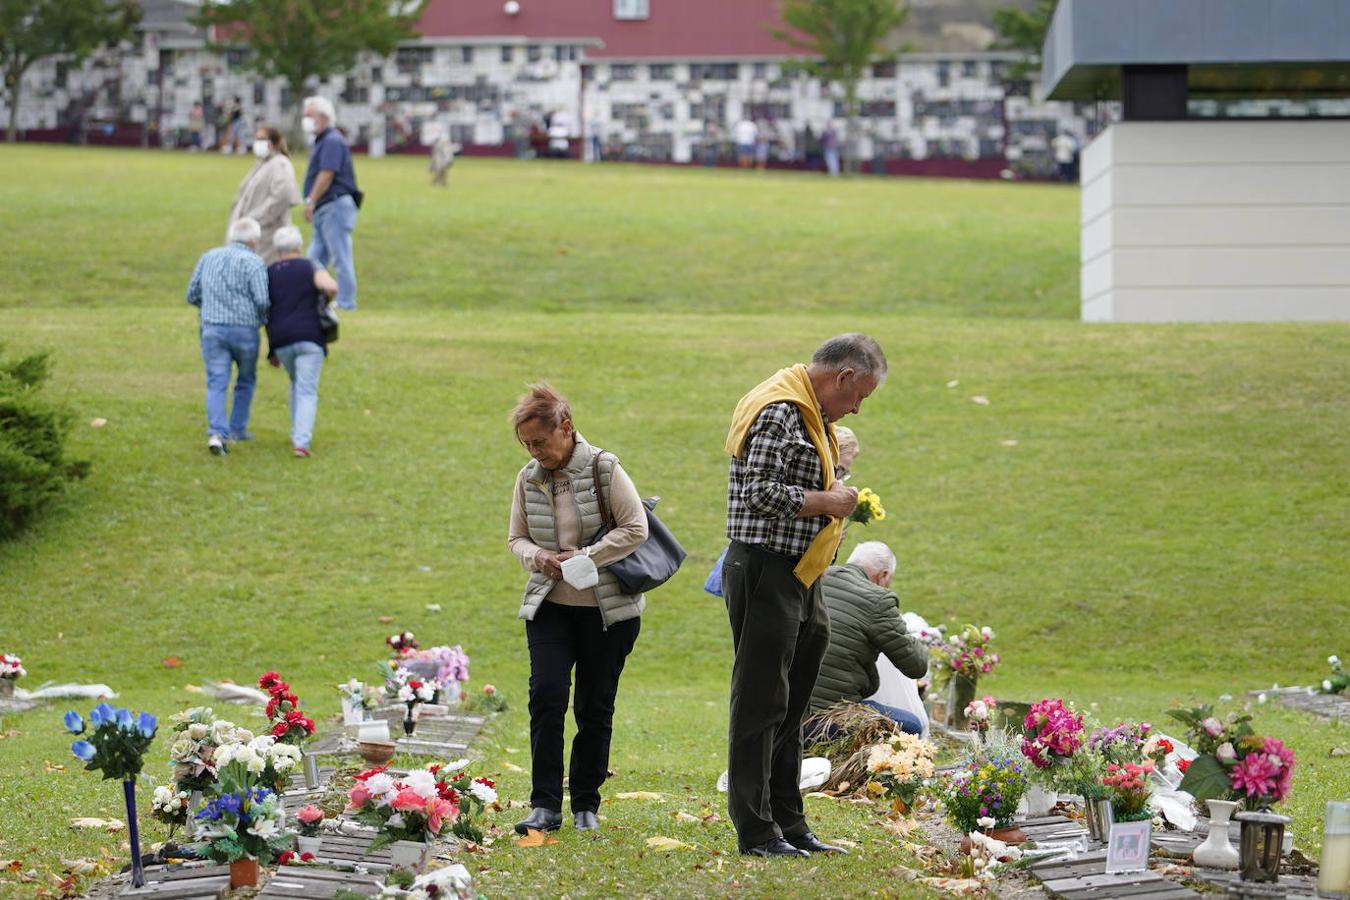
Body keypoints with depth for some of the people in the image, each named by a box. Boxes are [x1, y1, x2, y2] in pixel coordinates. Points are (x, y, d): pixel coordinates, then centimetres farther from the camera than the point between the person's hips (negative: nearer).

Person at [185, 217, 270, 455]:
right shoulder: (253, 262, -5)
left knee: (216, 383, -1)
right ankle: (237, 428, 26)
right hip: (244, 330, -2)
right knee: (246, 381, 19)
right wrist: (263, 318, 7)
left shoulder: (208, 257, 11)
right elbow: (262, 300, -14)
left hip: (212, 329, 2)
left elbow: (192, 296, 15)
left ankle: (216, 433, -18)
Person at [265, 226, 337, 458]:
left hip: (281, 340, 3)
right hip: (309, 337, -3)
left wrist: (271, 350, 19)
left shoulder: (268, 274, 12)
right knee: (307, 391, -4)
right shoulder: (310, 267, 4)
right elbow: (331, 287, -16)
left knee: (297, 384, 26)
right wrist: (326, 300, 7)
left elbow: (265, 314, 12)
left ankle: (298, 435, 25)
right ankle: (301, 441, -19)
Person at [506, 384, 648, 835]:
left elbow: (635, 529, -11)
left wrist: (583, 557, -18)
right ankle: (545, 805, -11)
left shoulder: (604, 468, -9)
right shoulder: (528, 479, 5)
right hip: (549, 606, 3)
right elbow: (517, 538, 14)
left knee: (595, 708, 3)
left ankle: (586, 804, 15)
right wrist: (537, 556, -9)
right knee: (546, 696, -13)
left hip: (607, 610, -3)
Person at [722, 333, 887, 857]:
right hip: (765, 572, -11)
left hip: (797, 577, 11)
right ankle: (755, 831, -3)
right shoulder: (778, 411, -15)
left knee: (789, 709, 14)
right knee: (760, 704, -6)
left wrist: (836, 499, 11)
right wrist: (827, 502, -14)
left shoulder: (811, 415, 18)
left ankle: (788, 824, 20)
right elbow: (761, 492, -23)